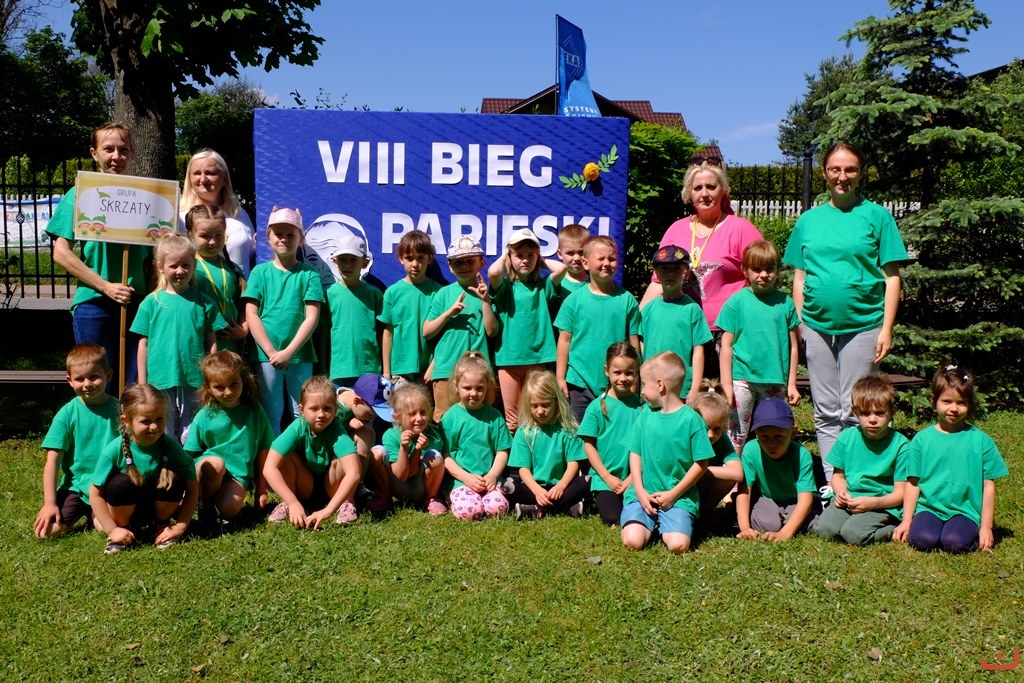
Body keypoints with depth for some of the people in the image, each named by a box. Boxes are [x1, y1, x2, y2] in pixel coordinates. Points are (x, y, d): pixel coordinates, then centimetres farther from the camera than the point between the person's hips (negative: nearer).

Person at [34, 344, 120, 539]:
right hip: (75, 487, 1)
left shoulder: (119, 409, -2)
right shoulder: (67, 414, -4)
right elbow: (53, 459, -5)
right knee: (46, 530, -18)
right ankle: (80, 513, 15)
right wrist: (50, 503, -11)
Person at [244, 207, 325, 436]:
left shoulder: (308, 274, 4)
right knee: (271, 416, 6)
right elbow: (251, 315, 0)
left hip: (300, 356, 0)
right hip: (266, 355, 0)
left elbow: (312, 317, -3)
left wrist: (288, 352, -11)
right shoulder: (260, 272, 6)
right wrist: (271, 351, -9)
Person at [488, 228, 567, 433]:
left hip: (537, 356, 1)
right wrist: (503, 258, 1)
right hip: (508, 357, -1)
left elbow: (561, 268, -9)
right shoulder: (504, 286, 3)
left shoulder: (542, 285, 8)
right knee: (512, 419, 5)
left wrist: (542, 261, 8)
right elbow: (493, 272, -19)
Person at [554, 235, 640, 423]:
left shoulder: (627, 300, 0)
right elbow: (565, 339, 2)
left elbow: (633, 342, 3)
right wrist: (560, 378, 1)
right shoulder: (574, 299, 0)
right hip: (579, 383, 0)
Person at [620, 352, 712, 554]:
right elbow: (635, 454, 8)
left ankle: (666, 525, 10)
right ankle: (650, 524, 13)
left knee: (678, 545, -22)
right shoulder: (646, 414, 5)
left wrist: (673, 494, -9)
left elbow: (701, 463, -5)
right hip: (644, 494, 3)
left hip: (679, 497, -2)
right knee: (632, 542, -18)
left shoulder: (691, 418, -7)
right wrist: (640, 491, -4)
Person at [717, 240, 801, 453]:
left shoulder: (785, 302, 5)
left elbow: (793, 346, 9)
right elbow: (726, 345, -1)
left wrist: (791, 384, 7)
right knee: (737, 436, 3)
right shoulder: (736, 302, -1)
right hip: (743, 379, -2)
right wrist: (726, 384, -6)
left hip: (775, 381, 2)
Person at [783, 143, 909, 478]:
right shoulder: (808, 220, 10)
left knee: (854, 412, -1)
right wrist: (798, 324, 5)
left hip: (862, 325, -3)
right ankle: (831, 484, 19)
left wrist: (886, 330, -7)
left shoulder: (876, 215, 2)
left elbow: (891, 276, 0)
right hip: (817, 326, 3)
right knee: (825, 413, 8)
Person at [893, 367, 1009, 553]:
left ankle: (974, 534, 3)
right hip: (929, 508, 0)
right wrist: (906, 521, 1)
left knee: (955, 542, -29)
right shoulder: (922, 439, 5)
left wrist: (986, 527, 1)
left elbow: (988, 486, 4)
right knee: (922, 539, -28)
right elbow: (913, 483, 5)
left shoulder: (981, 441, 3)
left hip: (964, 511, 0)